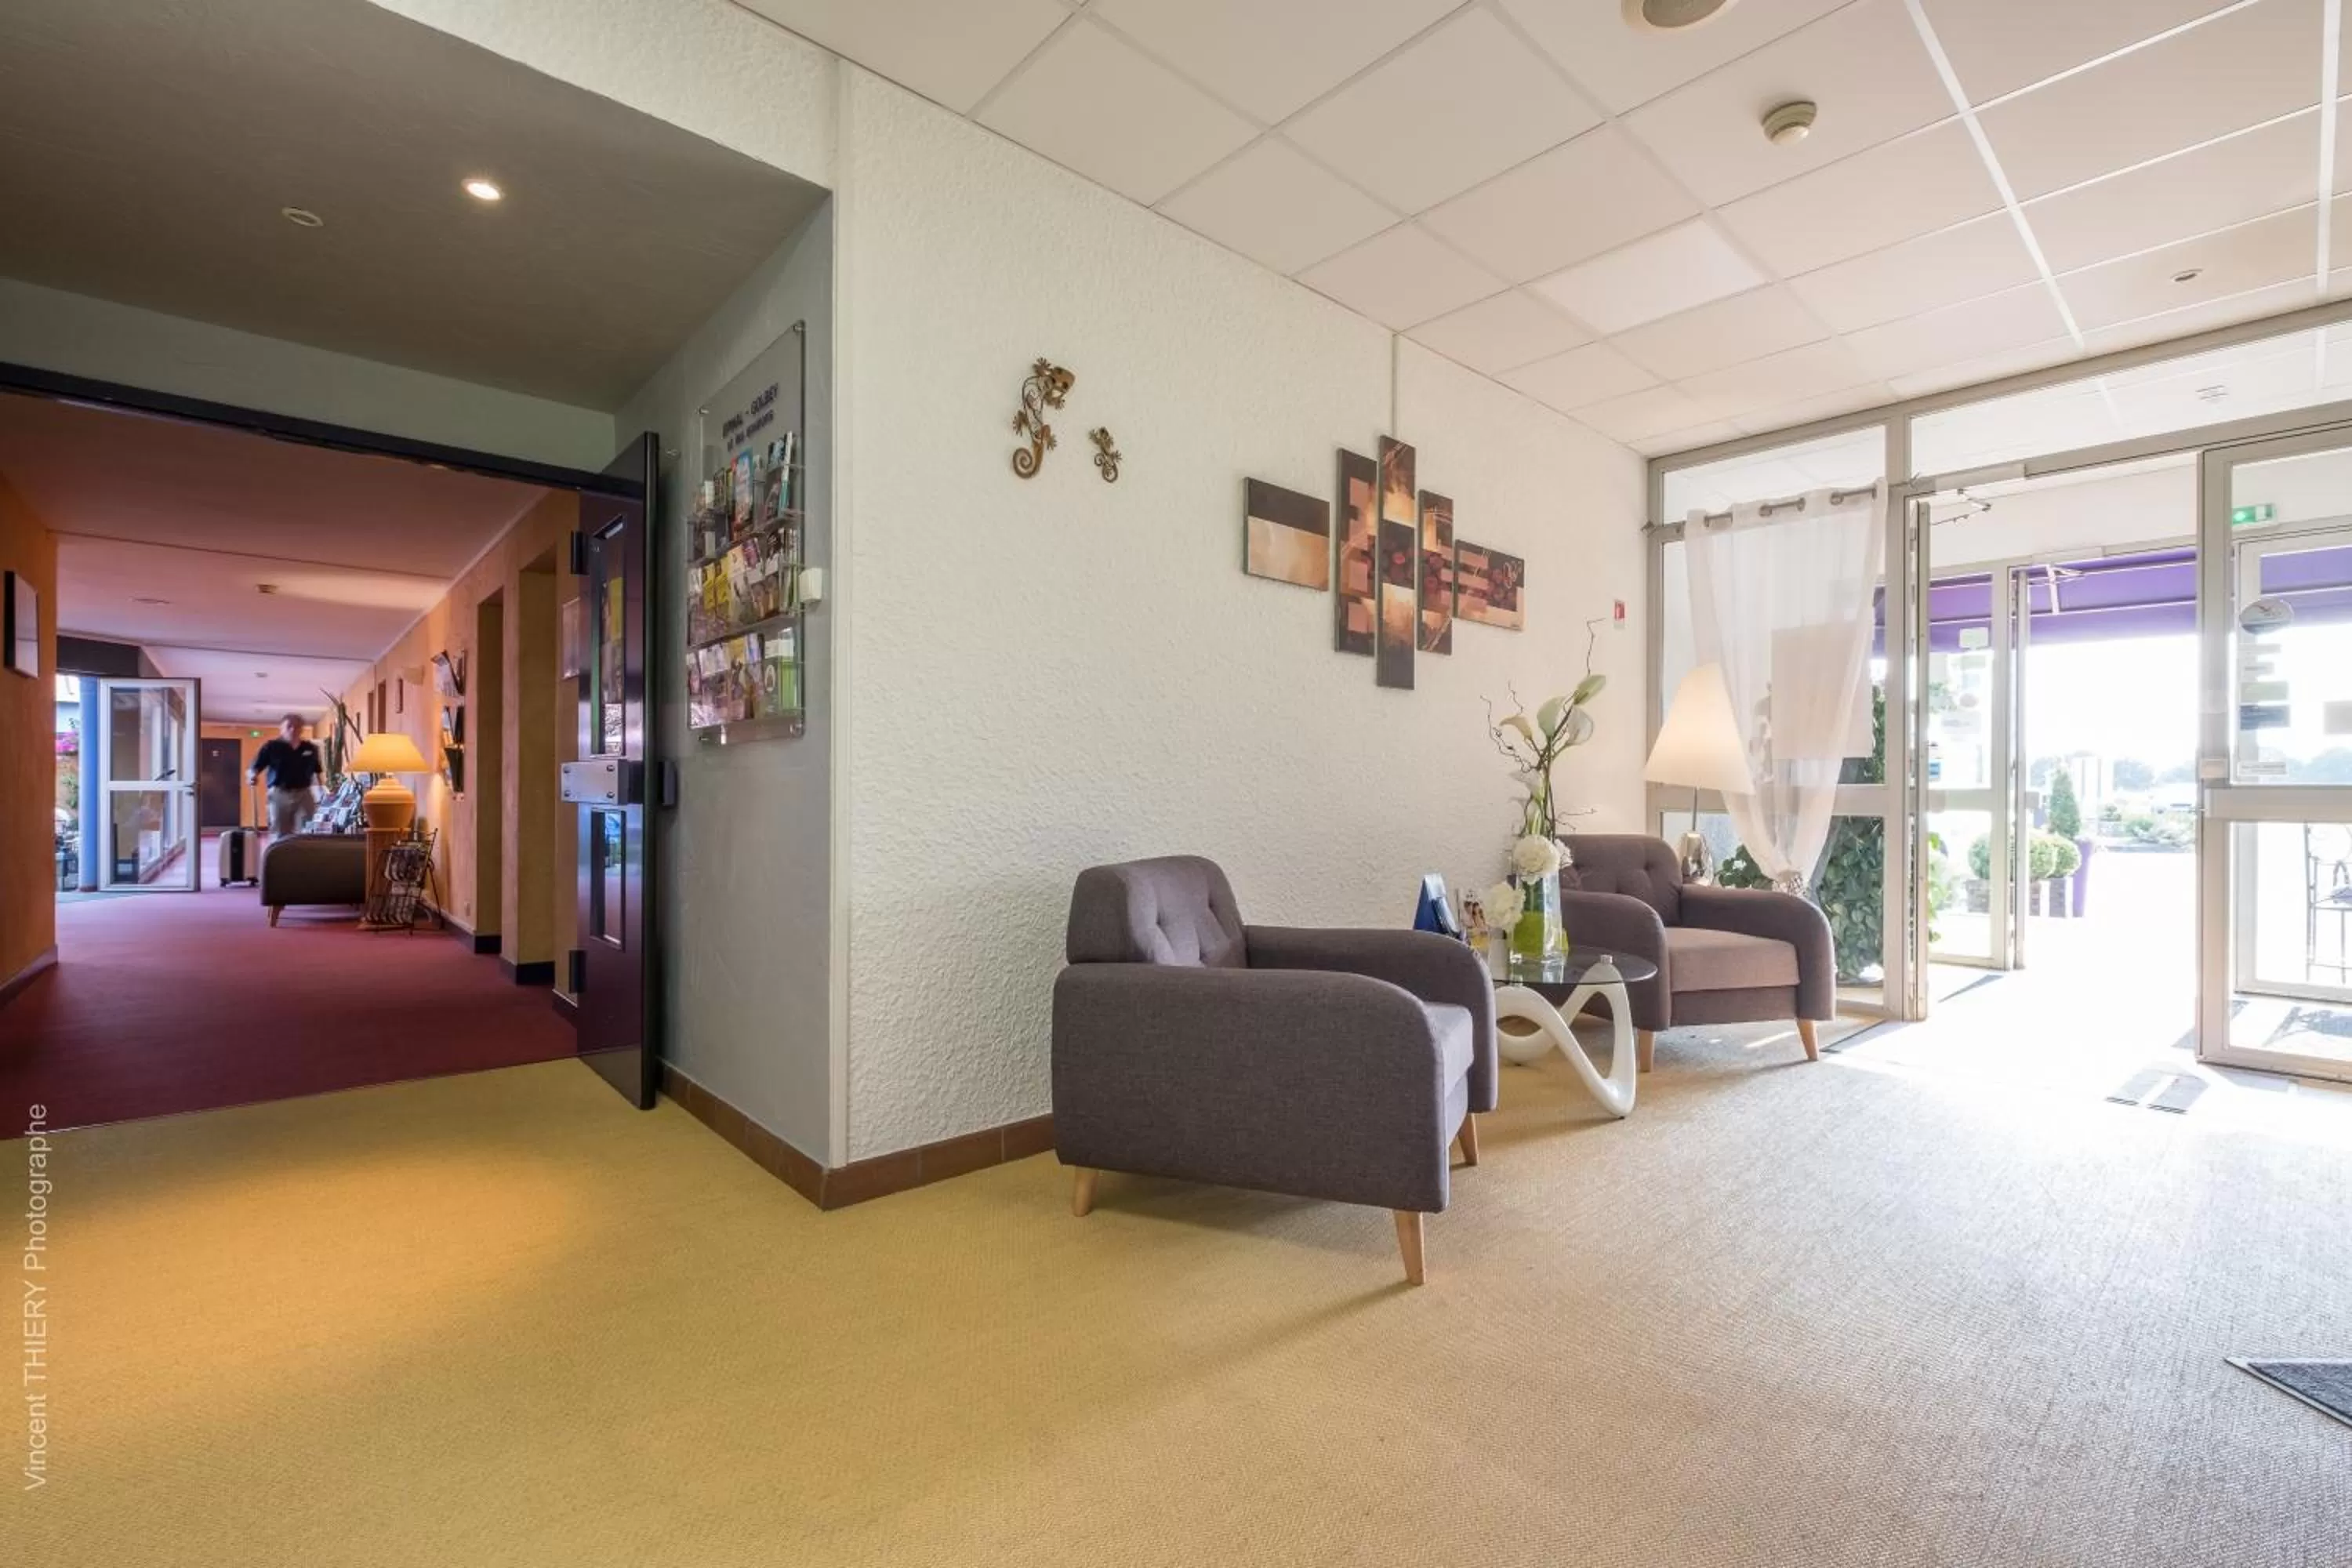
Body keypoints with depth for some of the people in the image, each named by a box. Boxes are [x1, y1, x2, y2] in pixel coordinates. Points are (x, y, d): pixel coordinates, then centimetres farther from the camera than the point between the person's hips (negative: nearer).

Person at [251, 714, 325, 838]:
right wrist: (253, 776, -24)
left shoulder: (310, 748, 9)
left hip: (304, 794, 2)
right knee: (280, 834, 3)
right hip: (280, 794, -2)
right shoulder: (271, 746, 0)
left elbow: (317, 772, 14)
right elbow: (255, 769, -1)